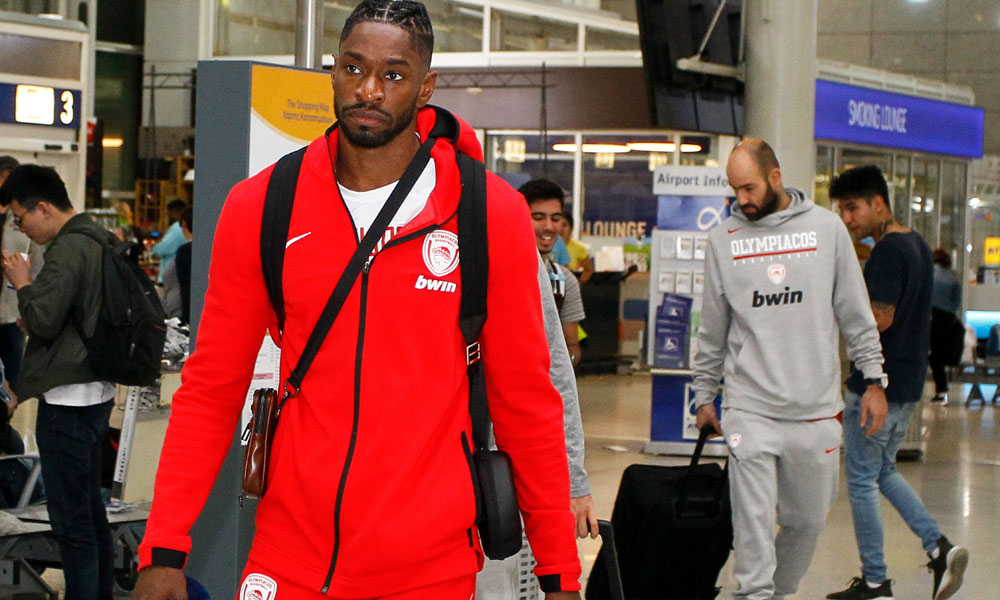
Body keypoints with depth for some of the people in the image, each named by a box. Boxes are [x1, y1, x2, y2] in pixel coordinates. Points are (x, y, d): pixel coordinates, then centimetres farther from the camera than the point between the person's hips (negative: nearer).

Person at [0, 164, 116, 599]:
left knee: (71, 518, -5)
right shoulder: (99, 241, 12)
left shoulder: (68, 250, -17)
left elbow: (42, 321, -20)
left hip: (68, 398, -10)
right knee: (90, 509, 18)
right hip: (96, 391, 10)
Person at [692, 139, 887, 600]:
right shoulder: (723, 239, 5)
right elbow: (713, 328, 13)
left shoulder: (826, 228, 4)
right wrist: (704, 394, 15)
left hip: (817, 408, 1)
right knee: (753, 522, -8)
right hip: (749, 410, -1)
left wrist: (873, 379, 6)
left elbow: (856, 313, 9)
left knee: (809, 519, 9)